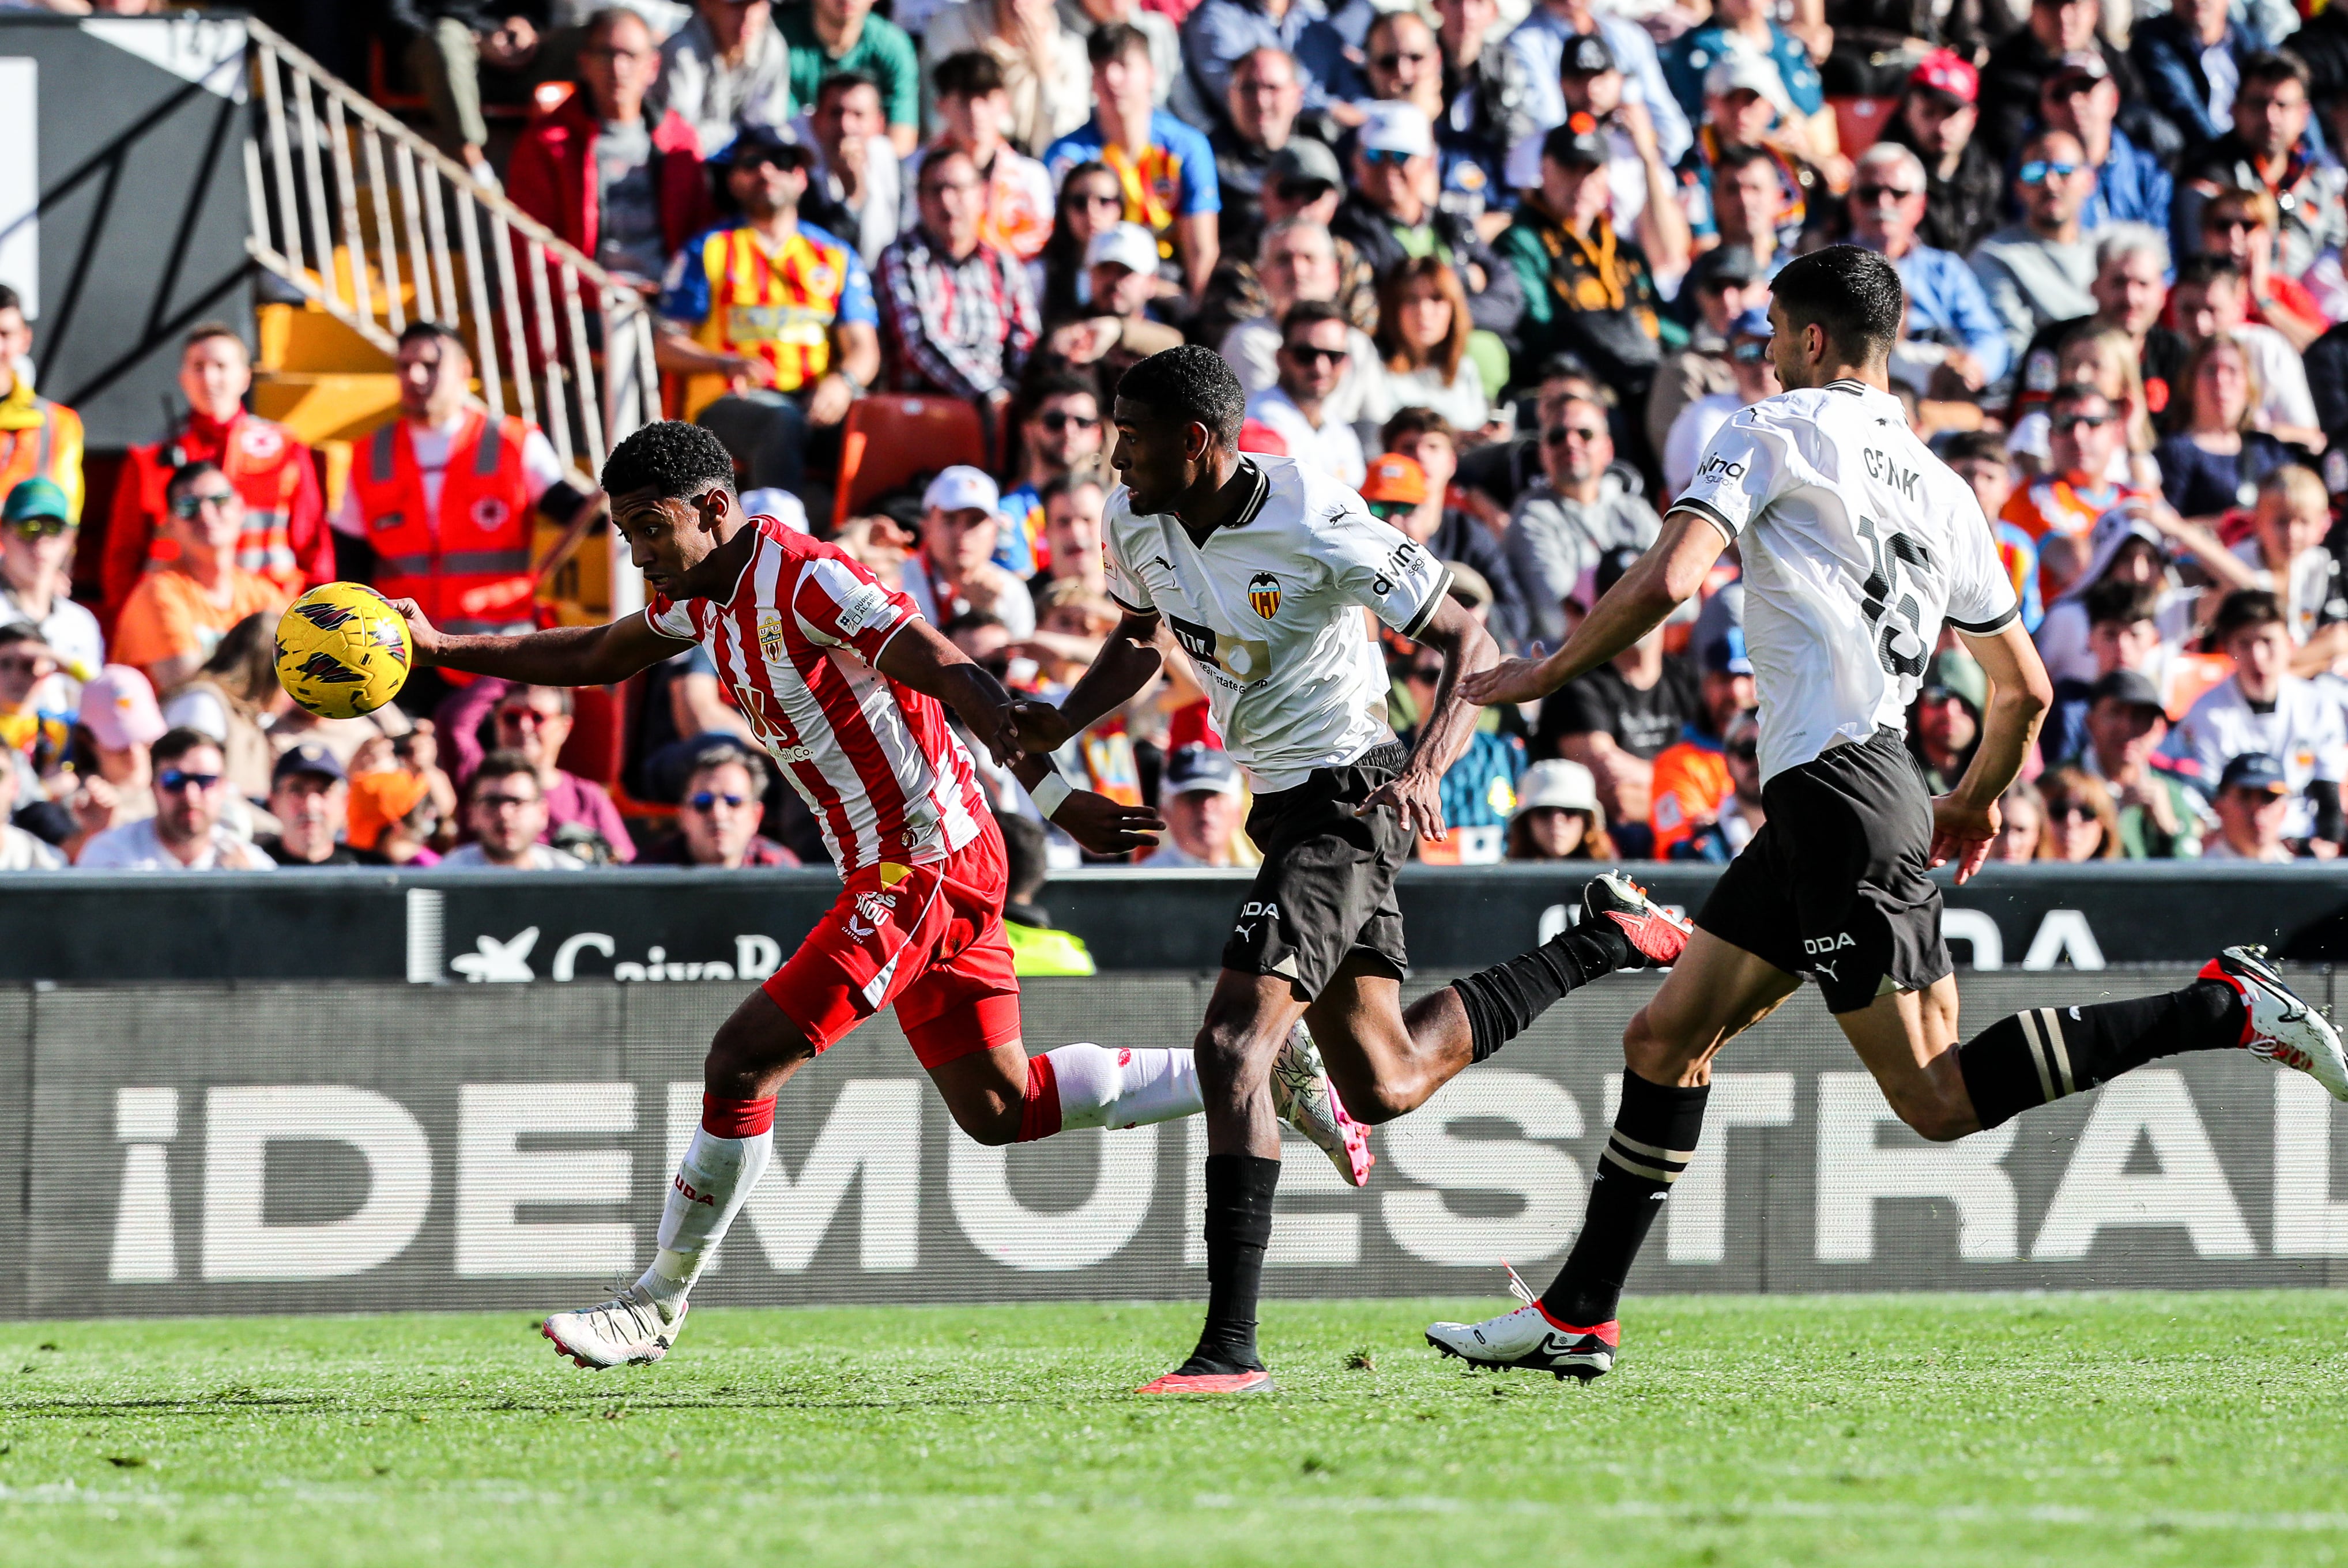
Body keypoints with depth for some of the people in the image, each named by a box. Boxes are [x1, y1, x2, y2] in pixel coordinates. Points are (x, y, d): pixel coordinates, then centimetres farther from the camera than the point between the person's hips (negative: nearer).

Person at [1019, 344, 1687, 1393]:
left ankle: (1230, 1346, -23)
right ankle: (1603, 941, 35)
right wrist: (1046, 740, 7)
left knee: (1231, 1045, -22)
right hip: (1281, 802, 9)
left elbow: (1468, 644, -15)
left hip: (1347, 801, -9)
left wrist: (1423, 770, -30)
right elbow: (1138, 639, 21)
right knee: (1385, 1085, 17)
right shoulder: (1136, 523, -1)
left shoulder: (1314, 529, -22)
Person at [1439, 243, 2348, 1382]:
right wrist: (1976, 801, 40)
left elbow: (1670, 580, -15)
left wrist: (1544, 675, -2)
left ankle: (2221, 1009, -14)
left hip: (1839, 792, -9)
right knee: (1665, 1040, 13)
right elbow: (2025, 688, 22)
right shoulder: (1939, 487, 19)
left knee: (1939, 1101, -11)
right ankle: (1578, 1318, 14)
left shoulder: (1780, 433, -2)